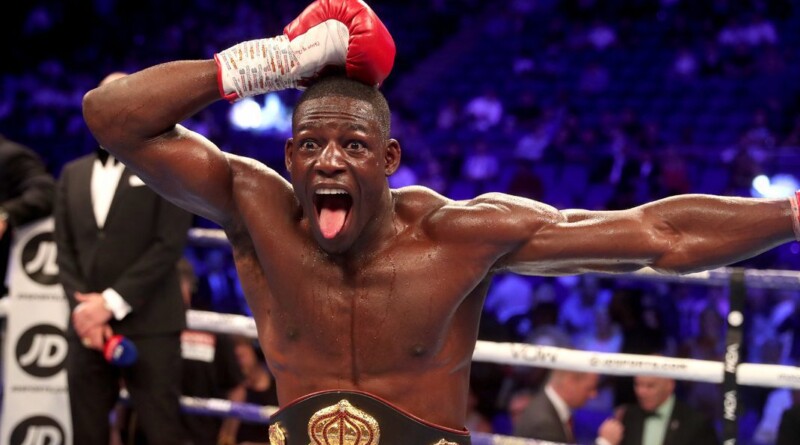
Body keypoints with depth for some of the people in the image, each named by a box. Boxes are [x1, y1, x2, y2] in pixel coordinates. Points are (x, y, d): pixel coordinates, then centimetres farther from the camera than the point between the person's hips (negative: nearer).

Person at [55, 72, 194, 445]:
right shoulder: (73, 174, 18)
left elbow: (170, 244, -6)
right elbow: (65, 251, 12)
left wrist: (112, 302, -12)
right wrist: (82, 308, -5)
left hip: (149, 327, -4)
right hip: (87, 327, 4)